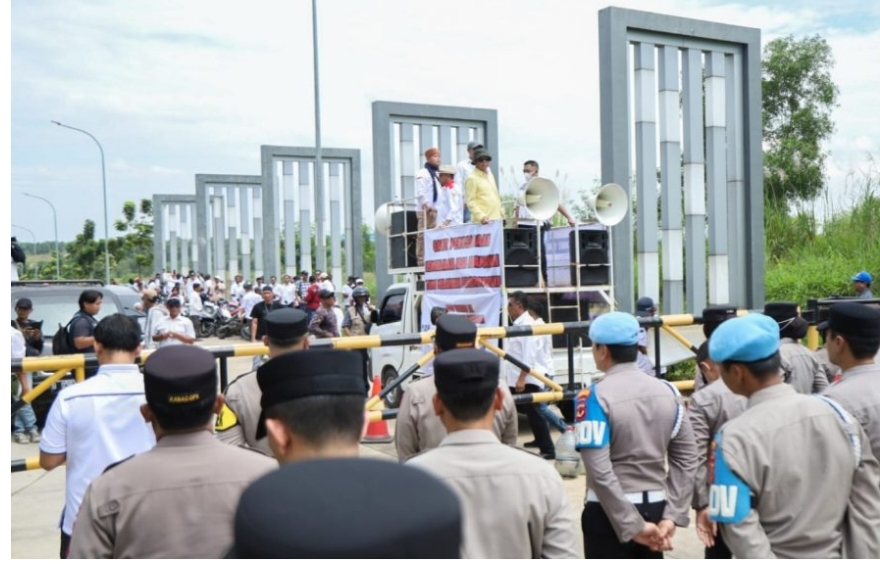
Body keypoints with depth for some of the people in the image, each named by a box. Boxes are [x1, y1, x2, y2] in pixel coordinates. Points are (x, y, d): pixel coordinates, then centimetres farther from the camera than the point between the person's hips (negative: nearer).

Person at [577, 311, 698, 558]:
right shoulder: (667, 391, 3)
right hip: (656, 507, 5)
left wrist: (632, 526, -16)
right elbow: (687, 458, 2)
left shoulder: (595, 397, -15)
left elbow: (599, 471, -21)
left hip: (609, 512, -5)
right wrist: (672, 516, 0)